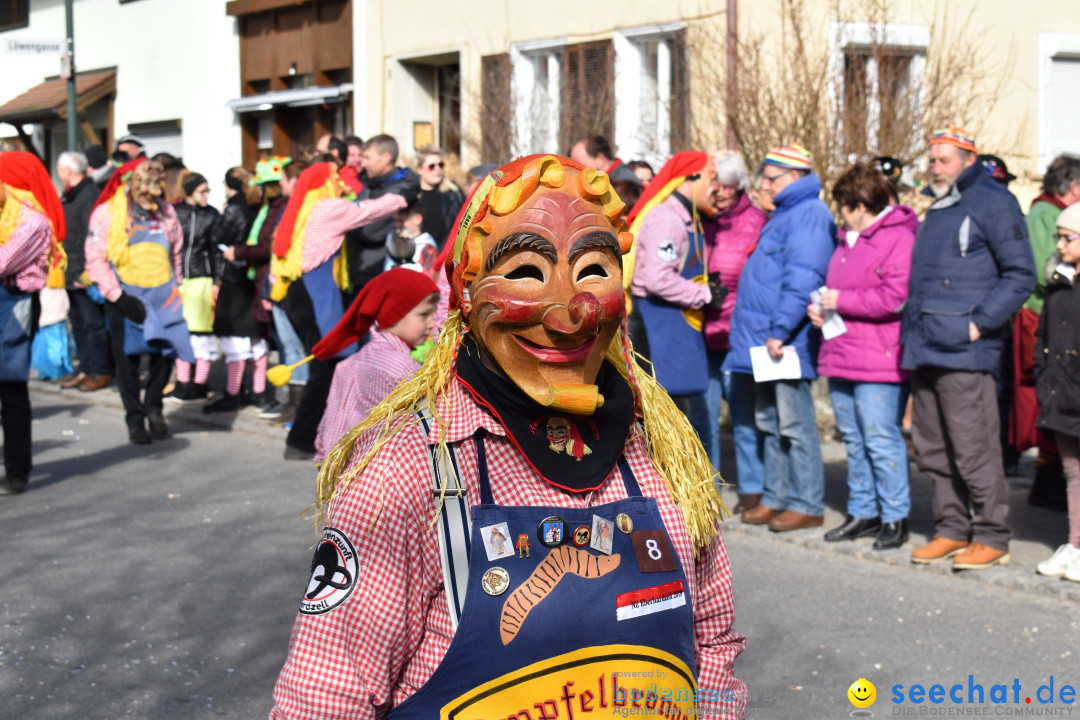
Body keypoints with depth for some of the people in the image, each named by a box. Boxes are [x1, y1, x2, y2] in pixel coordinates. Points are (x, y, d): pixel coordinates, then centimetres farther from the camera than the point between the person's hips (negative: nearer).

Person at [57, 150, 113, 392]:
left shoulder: (89, 195, -15)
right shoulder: (69, 197, 15)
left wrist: (87, 273, -22)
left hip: (84, 275, -10)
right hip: (71, 275, 10)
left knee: (93, 322, -3)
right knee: (78, 323, 14)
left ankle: (101, 372, 3)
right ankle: (86, 369, 22)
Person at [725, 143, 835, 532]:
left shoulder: (809, 215, -12)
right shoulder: (783, 215, 20)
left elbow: (802, 280, -21)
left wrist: (780, 330, -25)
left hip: (788, 342, -10)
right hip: (765, 339, 10)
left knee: (795, 424, -5)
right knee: (770, 422, 14)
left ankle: (807, 505, 1)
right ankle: (776, 497, 21)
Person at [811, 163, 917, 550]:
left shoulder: (898, 239, -11)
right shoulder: (847, 240, 20)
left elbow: (897, 298, -20)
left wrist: (842, 300, -15)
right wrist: (818, 307, 8)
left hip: (879, 364, -9)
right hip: (841, 359, 9)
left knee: (881, 440, -7)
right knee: (854, 441, 13)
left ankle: (895, 518, 2)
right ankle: (863, 513, 22)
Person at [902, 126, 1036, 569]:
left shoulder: (992, 202, -4)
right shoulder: (935, 209, 21)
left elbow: (1020, 275, -9)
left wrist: (979, 323, -15)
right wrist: (912, 327, 16)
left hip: (963, 351, -8)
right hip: (924, 349, 8)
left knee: (974, 449, -6)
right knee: (932, 449, 11)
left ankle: (991, 537, 2)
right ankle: (952, 530, 20)